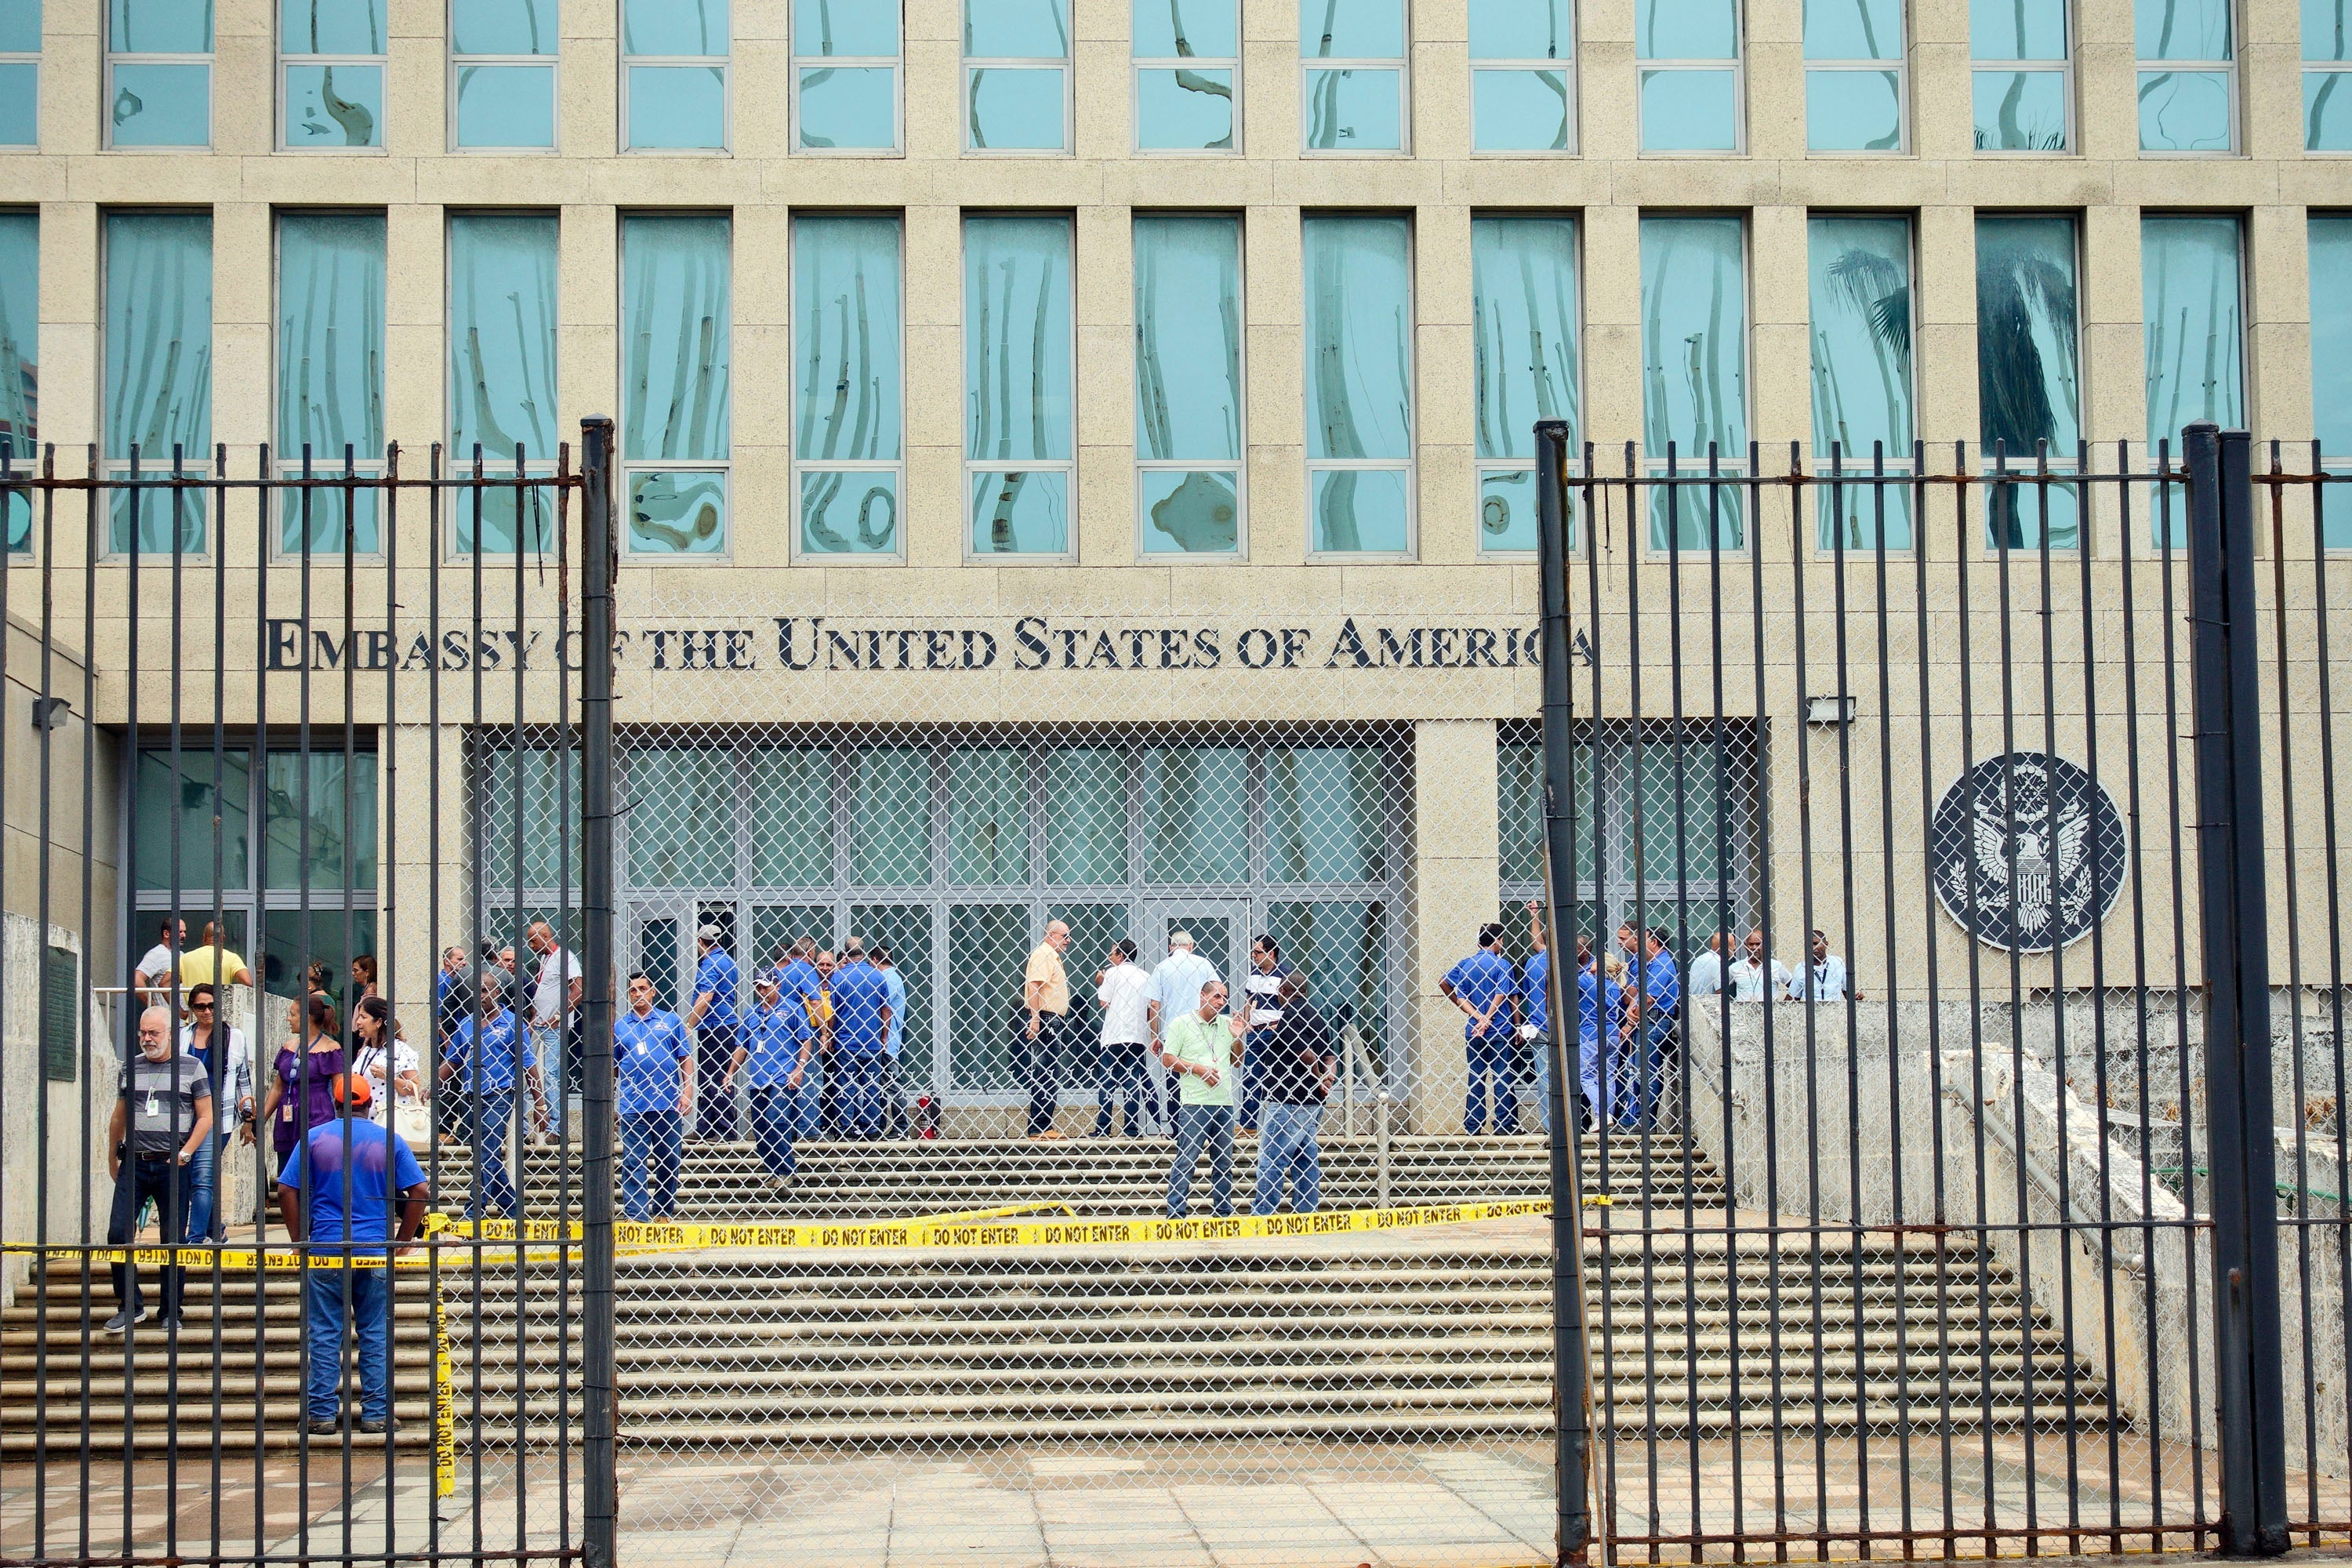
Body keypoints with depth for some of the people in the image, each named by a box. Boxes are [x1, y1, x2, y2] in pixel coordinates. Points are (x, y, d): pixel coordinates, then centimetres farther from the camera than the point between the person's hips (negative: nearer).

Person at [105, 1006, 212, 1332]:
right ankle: (130, 1306, 7)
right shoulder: (130, 1068, 11)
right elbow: (119, 1118, 19)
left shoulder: (191, 1068, 2)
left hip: (172, 1166, -3)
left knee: (173, 1240, 1)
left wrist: (184, 1154, -8)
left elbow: (205, 1117, 2)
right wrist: (112, 1158, 16)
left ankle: (171, 1312, 11)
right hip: (134, 1164, 3)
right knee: (118, 1234, -5)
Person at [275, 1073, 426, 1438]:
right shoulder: (389, 1141, 3)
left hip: (325, 1252, 0)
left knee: (325, 1336, 5)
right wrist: (403, 1240, 7)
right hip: (375, 1255, 0)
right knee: (376, 1336, 7)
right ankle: (376, 1414, 7)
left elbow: (287, 1191, -1)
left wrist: (300, 1239, 6)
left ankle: (323, 1414, 6)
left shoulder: (314, 1138, 2)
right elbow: (418, 1192, -1)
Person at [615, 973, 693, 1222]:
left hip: (668, 1104, 0)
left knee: (669, 1161, 6)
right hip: (632, 1105, 0)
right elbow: (612, 1067, 14)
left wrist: (687, 1093, -3)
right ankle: (636, 1217, -3)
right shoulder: (619, 1026, 10)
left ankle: (663, 1212, 19)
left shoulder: (671, 1021, 7)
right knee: (633, 1163, -3)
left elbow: (685, 1058, 6)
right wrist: (609, 1102, 10)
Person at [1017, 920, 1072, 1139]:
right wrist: (1035, 1018, -27)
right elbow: (1033, 986, -21)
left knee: (1050, 1076, 11)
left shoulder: (1053, 957, 23)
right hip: (1043, 1021, -11)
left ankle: (1044, 1127, 15)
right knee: (1044, 1074, -11)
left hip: (1052, 1022, 11)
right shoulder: (1042, 955, -10)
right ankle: (1039, 1129, -12)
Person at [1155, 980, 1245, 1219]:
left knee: (1224, 1163, 10)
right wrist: (1199, 1069, -12)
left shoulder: (1226, 1024, 14)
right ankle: (1177, 1213, -3)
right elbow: (1168, 1059, -4)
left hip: (1224, 1102, 5)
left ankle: (1224, 1213, 18)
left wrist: (1237, 1038, 4)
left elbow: (1236, 1060, 22)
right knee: (1186, 1160, -5)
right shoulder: (1181, 1023, 0)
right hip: (1194, 1103, -5)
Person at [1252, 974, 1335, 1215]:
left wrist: (1318, 1080, -3)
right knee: (1306, 1158, 11)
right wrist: (1328, 1076, -6)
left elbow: (1308, 1055, -19)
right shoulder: (1316, 1017, 16)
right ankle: (1307, 1210, 11)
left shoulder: (1289, 1017, -13)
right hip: (1312, 1103, 9)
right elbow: (1331, 1054, 11)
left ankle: (1260, 1215, -9)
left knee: (1271, 1160, -8)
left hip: (1288, 1103, -9)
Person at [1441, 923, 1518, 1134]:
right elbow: (1501, 997, -15)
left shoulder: (1466, 964, 7)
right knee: (1501, 1078, 1)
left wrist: (1477, 1017, -2)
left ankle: (1472, 1126, 7)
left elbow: (1460, 998, 1)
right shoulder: (1502, 965, -6)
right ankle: (1504, 1124, 1)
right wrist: (1486, 1020, -13)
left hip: (1473, 1030, 4)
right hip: (1498, 1032, -4)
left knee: (1475, 1078, 8)